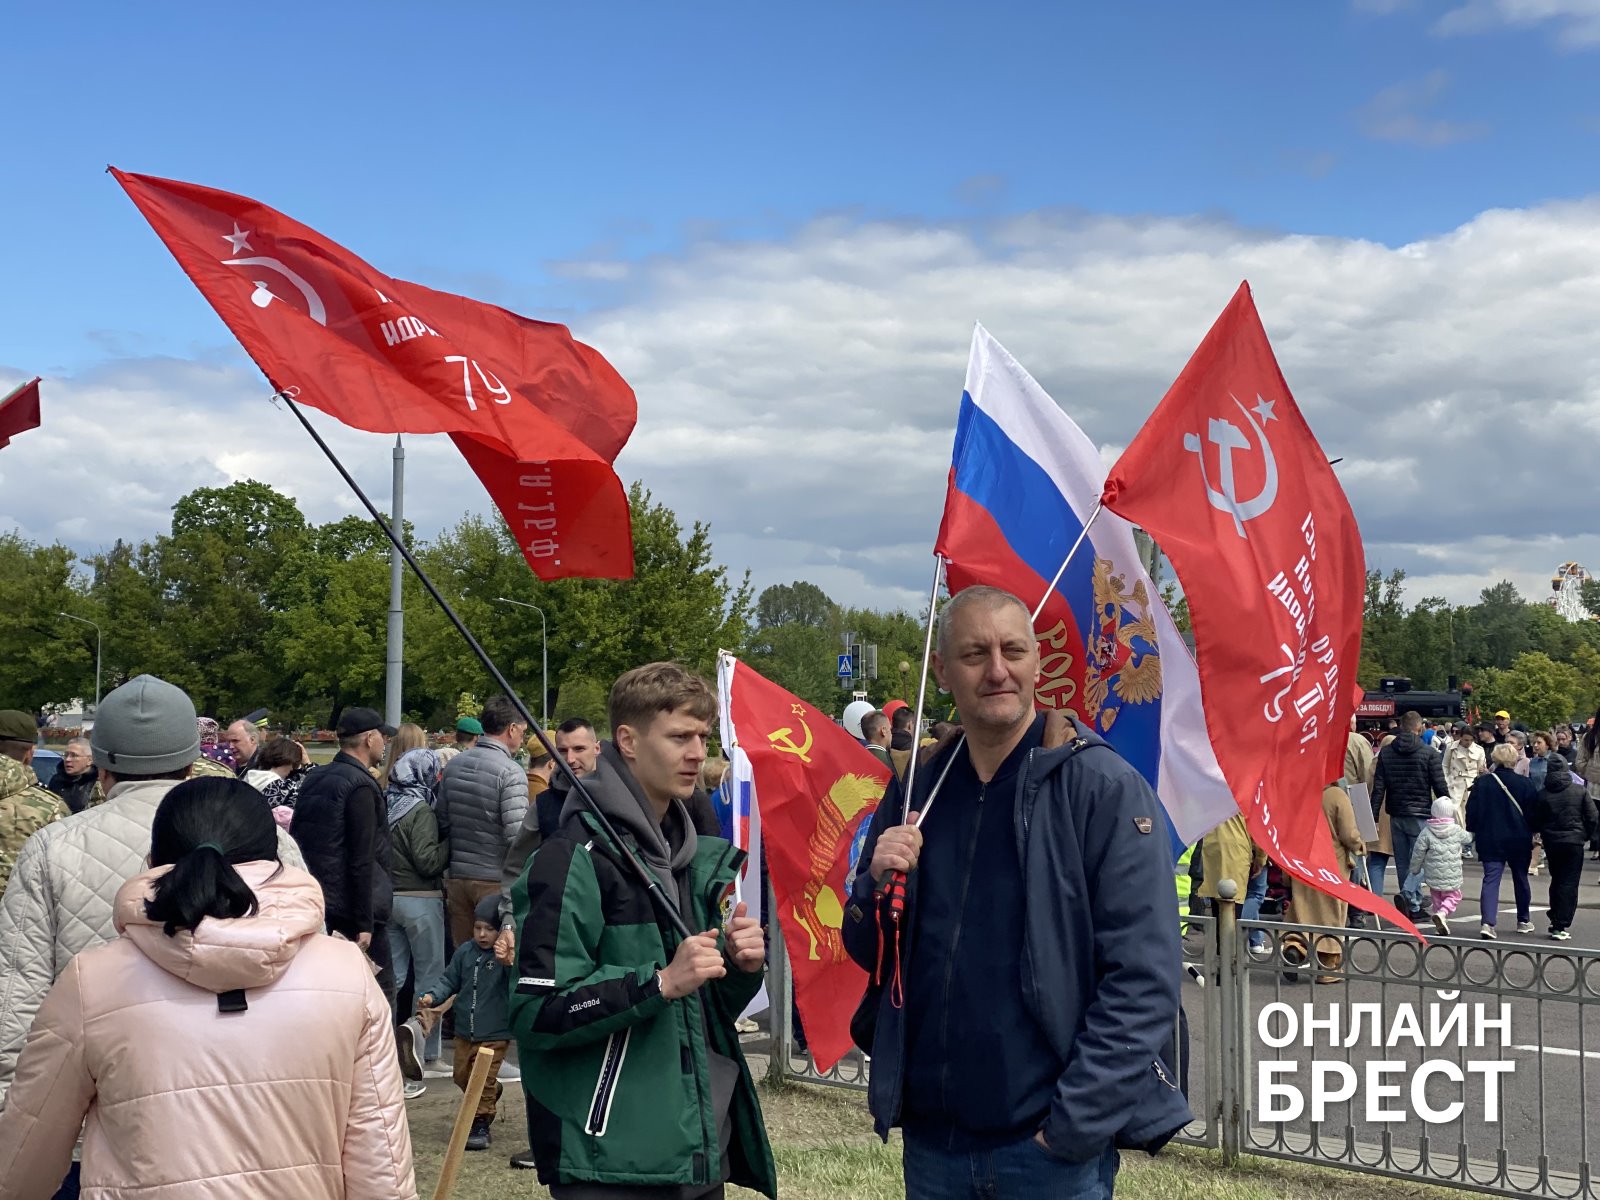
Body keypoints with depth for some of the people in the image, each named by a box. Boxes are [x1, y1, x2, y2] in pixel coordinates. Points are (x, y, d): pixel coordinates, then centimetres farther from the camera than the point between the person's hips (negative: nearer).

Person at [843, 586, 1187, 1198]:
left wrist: (1075, 1125, -16)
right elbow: (868, 954, 11)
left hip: (1054, 1147, -4)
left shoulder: (1104, 788, -10)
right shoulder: (915, 792, 5)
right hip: (929, 1137, 5)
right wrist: (879, 885, -9)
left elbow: (1144, 978, -13)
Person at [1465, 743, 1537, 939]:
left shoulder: (1482, 783, -4)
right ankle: (1524, 921, 30)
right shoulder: (1525, 783, -6)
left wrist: (1472, 831, 12)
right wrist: (1532, 833, 13)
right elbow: (1533, 812, -1)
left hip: (1490, 840, 0)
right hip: (1519, 841, 0)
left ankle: (1488, 922, -20)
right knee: (1521, 879, 18)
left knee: (1491, 879, -3)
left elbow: (1472, 811, -1)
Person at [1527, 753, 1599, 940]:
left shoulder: (1542, 795, -7)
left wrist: (1541, 833, 17)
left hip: (1551, 842, 2)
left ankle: (1556, 921, 22)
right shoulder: (1580, 791, -6)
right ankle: (1561, 926, -5)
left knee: (1556, 881, 18)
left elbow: (1534, 822, -4)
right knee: (1569, 883, 0)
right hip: (1574, 842, -2)